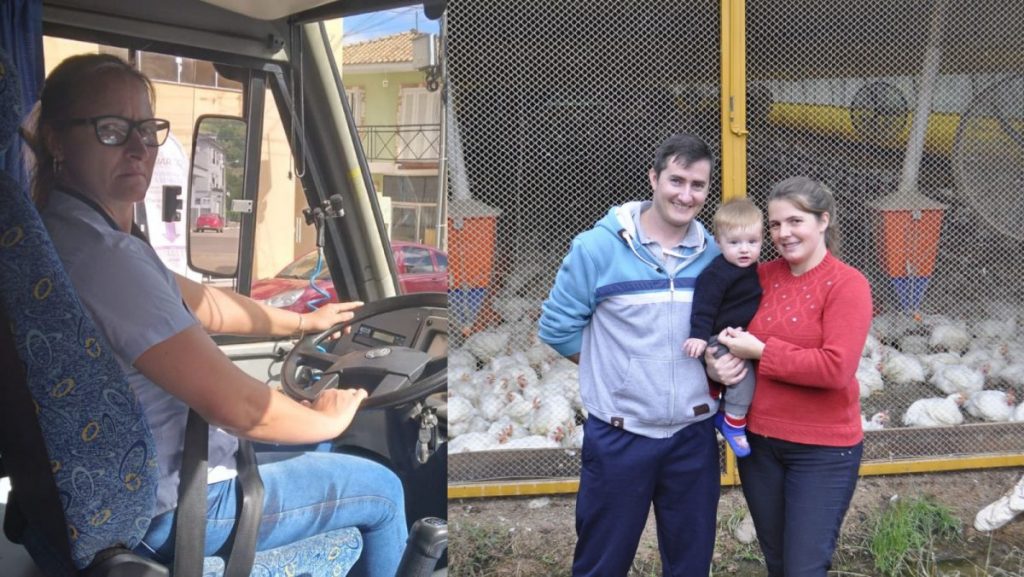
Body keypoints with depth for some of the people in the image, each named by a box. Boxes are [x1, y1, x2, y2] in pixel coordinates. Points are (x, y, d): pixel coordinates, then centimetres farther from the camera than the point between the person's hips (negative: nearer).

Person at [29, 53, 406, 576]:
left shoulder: (69, 232, 2)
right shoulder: (103, 255, -32)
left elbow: (198, 302, 15)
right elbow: (236, 405, -30)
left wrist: (303, 321, 18)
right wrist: (327, 419, -12)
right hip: (166, 510, -10)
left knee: (317, 445, 28)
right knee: (382, 490, 4)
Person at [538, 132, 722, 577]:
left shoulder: (714, 254, 1)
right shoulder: (597, 247, -10)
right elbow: (558, 327, -5)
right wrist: (619, 374, -2)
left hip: (694, 434, 4)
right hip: (619, 436, -3)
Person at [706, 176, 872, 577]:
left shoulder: (847, 284, -13)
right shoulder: (761, 276, 3)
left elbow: (836, 368, -23)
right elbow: (721, 331, 10)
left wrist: (760, 352, -18)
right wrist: (715, 364, -13)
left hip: (823, 450, -5)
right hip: (758, 439, 6)